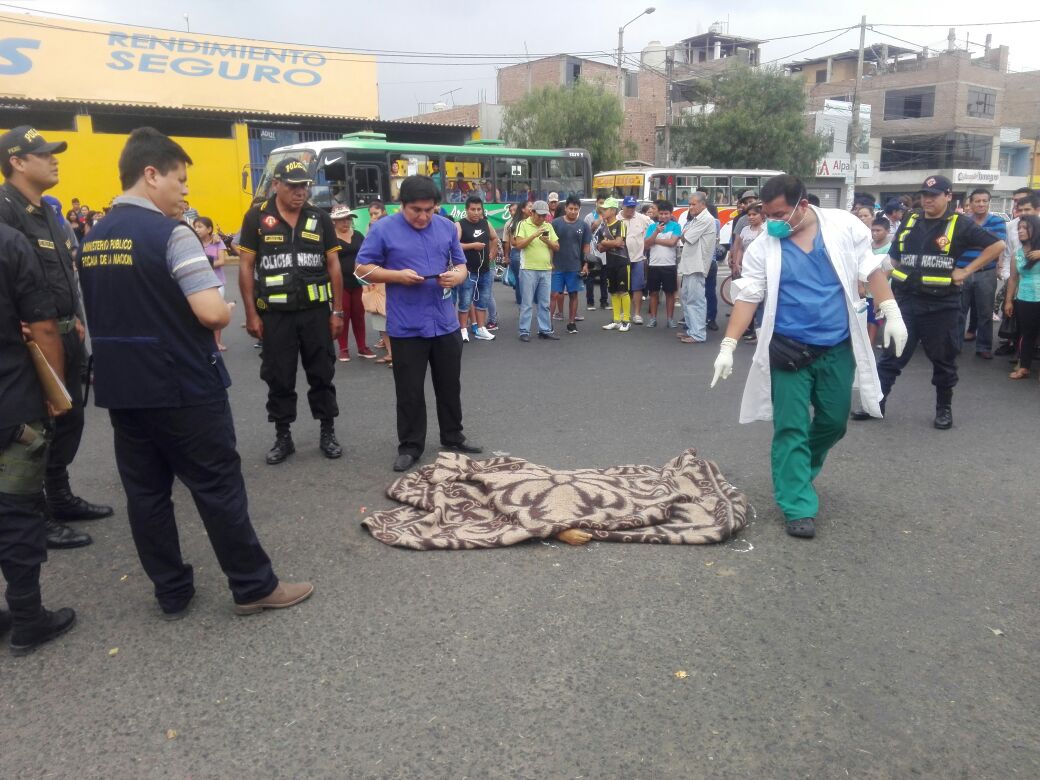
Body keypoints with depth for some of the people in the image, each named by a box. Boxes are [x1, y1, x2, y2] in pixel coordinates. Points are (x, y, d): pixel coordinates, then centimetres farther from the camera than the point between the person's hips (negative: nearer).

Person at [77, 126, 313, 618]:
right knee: (218, 487, 2)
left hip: (120, 387, 7)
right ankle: (253, 587, 13)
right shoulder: (170, 233, -15)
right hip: (183, 388, -7)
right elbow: (212, 313, -24)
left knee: (145, 493, 12)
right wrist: (228, 311, -2)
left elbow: (106, 313, 18)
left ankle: (171, 594, 22)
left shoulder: (93, 240, 10)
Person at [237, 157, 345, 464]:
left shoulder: (319, 218, 4)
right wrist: (251, 313, -5)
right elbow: (246, 266, -1)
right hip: (275, 314, -1)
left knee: (322, 374, 8)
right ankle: (283, 437, 19)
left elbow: (333, 266, 6)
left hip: (316, 311, 1)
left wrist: (337, 311, 2)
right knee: (278, 378, 7)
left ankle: (328, 433, 20)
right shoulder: (257, 217, -2)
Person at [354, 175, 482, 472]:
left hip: (445, 323, 4)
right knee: (409, 390, 5)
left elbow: (461, 264, 14)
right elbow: (363, 269, -3)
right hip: (406, 327, -3)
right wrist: (398, 275, -18)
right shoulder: (383, 229, -5)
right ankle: (410, 446, 18)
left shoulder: (447, 227, 6)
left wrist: (457, 275, -10)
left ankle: (453, 437, 31)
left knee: (450, 385, 15)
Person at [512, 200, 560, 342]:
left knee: (544, 303, 10)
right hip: (528, 270, -5)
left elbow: (557, 247, 10)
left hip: (546, 270, 5)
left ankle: (545, 330, 17)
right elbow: (518, 245, -13)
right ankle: (524, 331, 6)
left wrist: (548, 241, -10)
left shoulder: (548, 226, 11)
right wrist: (534, 235, -20)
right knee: (527, 303, 0)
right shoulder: (523, 225, -2)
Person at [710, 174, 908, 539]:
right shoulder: (763, 246, -6)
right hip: (790, 349, -2)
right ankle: (797, 506, 4)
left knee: (834, 422, 13)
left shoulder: (843, 226, -3)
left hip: (838, 347, 2)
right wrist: (728, 347, -11)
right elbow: (747, 297, -5)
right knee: (791, 428, -3)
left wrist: (892, 314, 0)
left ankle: (797, 472, 38)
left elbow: (871, 270, 5)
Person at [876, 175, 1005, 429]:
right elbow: (893, 260, 14)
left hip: (941, 306, -3)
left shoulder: (960, 225, -3)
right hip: (905, 301, 3)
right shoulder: (909, 222, 9)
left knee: (943, 360, 10)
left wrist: (967, 270, -8)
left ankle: (944, 408, 23)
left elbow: (998, 245, -2)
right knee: (891, 355, 4)